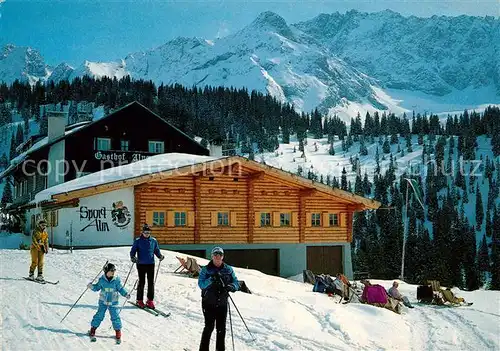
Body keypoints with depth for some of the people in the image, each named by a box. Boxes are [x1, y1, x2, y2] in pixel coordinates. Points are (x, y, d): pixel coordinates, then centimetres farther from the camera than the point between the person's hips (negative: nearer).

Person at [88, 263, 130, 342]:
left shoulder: (116, 280, -6)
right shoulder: (102, 280, -6)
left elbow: (120, 289, 1)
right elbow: (97, 287, 5)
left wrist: (126, 294, -11)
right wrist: (91, 286, -13)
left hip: (113, 302, 0)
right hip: (103, 302, 0)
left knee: (115, 316, -2)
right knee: (99, 315, 2)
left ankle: (118, 330, 12)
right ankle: (93, 328, 20)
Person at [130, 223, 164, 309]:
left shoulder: (153, 241, 8)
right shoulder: (138, 241, 0)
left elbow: (156, 250, 14)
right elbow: (133, 251, 2)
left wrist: (160, 256, -5)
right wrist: (133, 257, -17)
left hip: (151, 264, 3)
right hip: (141, 264, -3)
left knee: (151, 282, 2)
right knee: (142, 282, 0)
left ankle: (150, 300, 10)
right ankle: (139, 300, 12)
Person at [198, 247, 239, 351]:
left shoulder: (228, 269, 7)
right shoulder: (206, 270, -1)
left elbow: (236, 283, 6)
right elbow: (201, 284, -11)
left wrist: (230, 287, -16)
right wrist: (211, 279, -26)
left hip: (222, 303, 3)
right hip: (209, 303, -3)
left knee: (221, 328, 6)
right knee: (209, 327, -8)